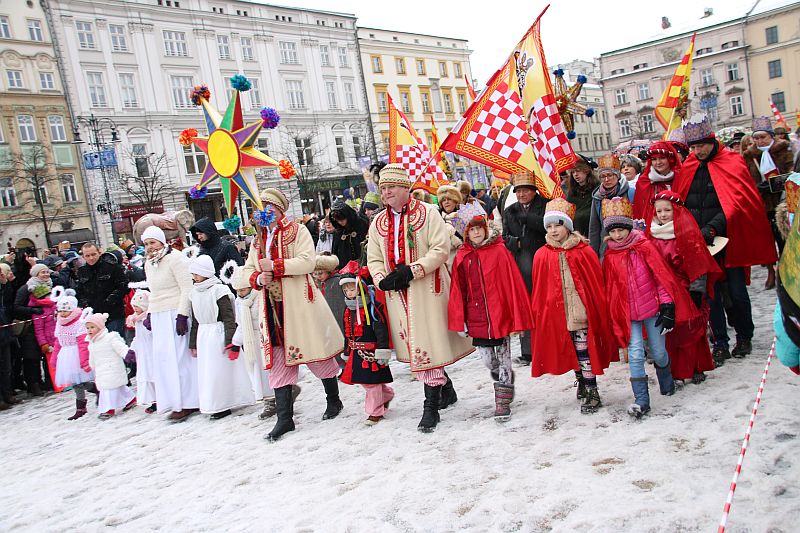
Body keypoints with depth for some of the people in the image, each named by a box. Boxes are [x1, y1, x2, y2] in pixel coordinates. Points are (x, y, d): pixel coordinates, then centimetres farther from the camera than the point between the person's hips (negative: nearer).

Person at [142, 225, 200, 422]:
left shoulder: (174, 258, -9)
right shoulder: (148, 264, 16)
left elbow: (187, 288, -14)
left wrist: (182, 315, -19)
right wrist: (149, 314, 15)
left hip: (174, 314, -8)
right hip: (158, 316, 8)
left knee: (178, 357, -6)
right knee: (162, 356, 5)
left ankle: (186, 403, 1)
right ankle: (175, 401, 12)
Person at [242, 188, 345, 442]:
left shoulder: (297, 230, -2)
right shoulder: (258, 239, 15)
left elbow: (307, 261, -16)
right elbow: (248, 270, 16)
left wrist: (274, 265, -18)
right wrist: (258, 278, -6)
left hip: (300, 304, -5)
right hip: (273, 307, 5)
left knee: (316, 353, 4)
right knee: (278, 360, 5)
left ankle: (334, 400, 27)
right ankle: (285, 418, 11)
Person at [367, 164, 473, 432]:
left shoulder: (427, 213, -4)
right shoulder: (378, 223, 12)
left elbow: (441, 249, -11)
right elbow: (373, 259, 13)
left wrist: (411, 271, -19)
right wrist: (384, 279, -7)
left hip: (427, 289, -5)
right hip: (397, 294, 6)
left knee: (426, 345, -7)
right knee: (414, 345, 11)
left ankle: (431, 405, 2)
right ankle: (446, 389, 29)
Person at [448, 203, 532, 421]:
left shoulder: (500, 251, -7)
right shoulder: (462, 257, 2)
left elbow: (513, 285, -6)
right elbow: (458, 291, 5)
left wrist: (517, 318, -7)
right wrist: (460, 321, 2)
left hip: (500, 317, -3)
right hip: (476, 320, 3)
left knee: (504, 360, 6)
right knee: (488, 361, 14)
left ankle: (503, 402, 18)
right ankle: (505, 387, 39)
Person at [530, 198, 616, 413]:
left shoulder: (584, 252, -6)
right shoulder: (542, 256, 1)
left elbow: (597, 284, -1)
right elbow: (539, 290, 6)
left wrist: (601, 310, 0)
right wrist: (538, 315, 5)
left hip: (582, 310, -3)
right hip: (558, 313, 3)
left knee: (585, 352, -1)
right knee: (573, 352, 15)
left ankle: (592, 392, 10)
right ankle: (581, 382, 31)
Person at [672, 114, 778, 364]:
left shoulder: (732, 163, -4)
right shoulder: (687, 168, 8)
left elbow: (735, 202, -15)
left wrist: (712, 228, -25)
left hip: (728, 238, -3)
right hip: (700, 241, 3)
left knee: (736, 289, 6)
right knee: (711, 292, 4)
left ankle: (744, 337, 27)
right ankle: (720, 343, 13)